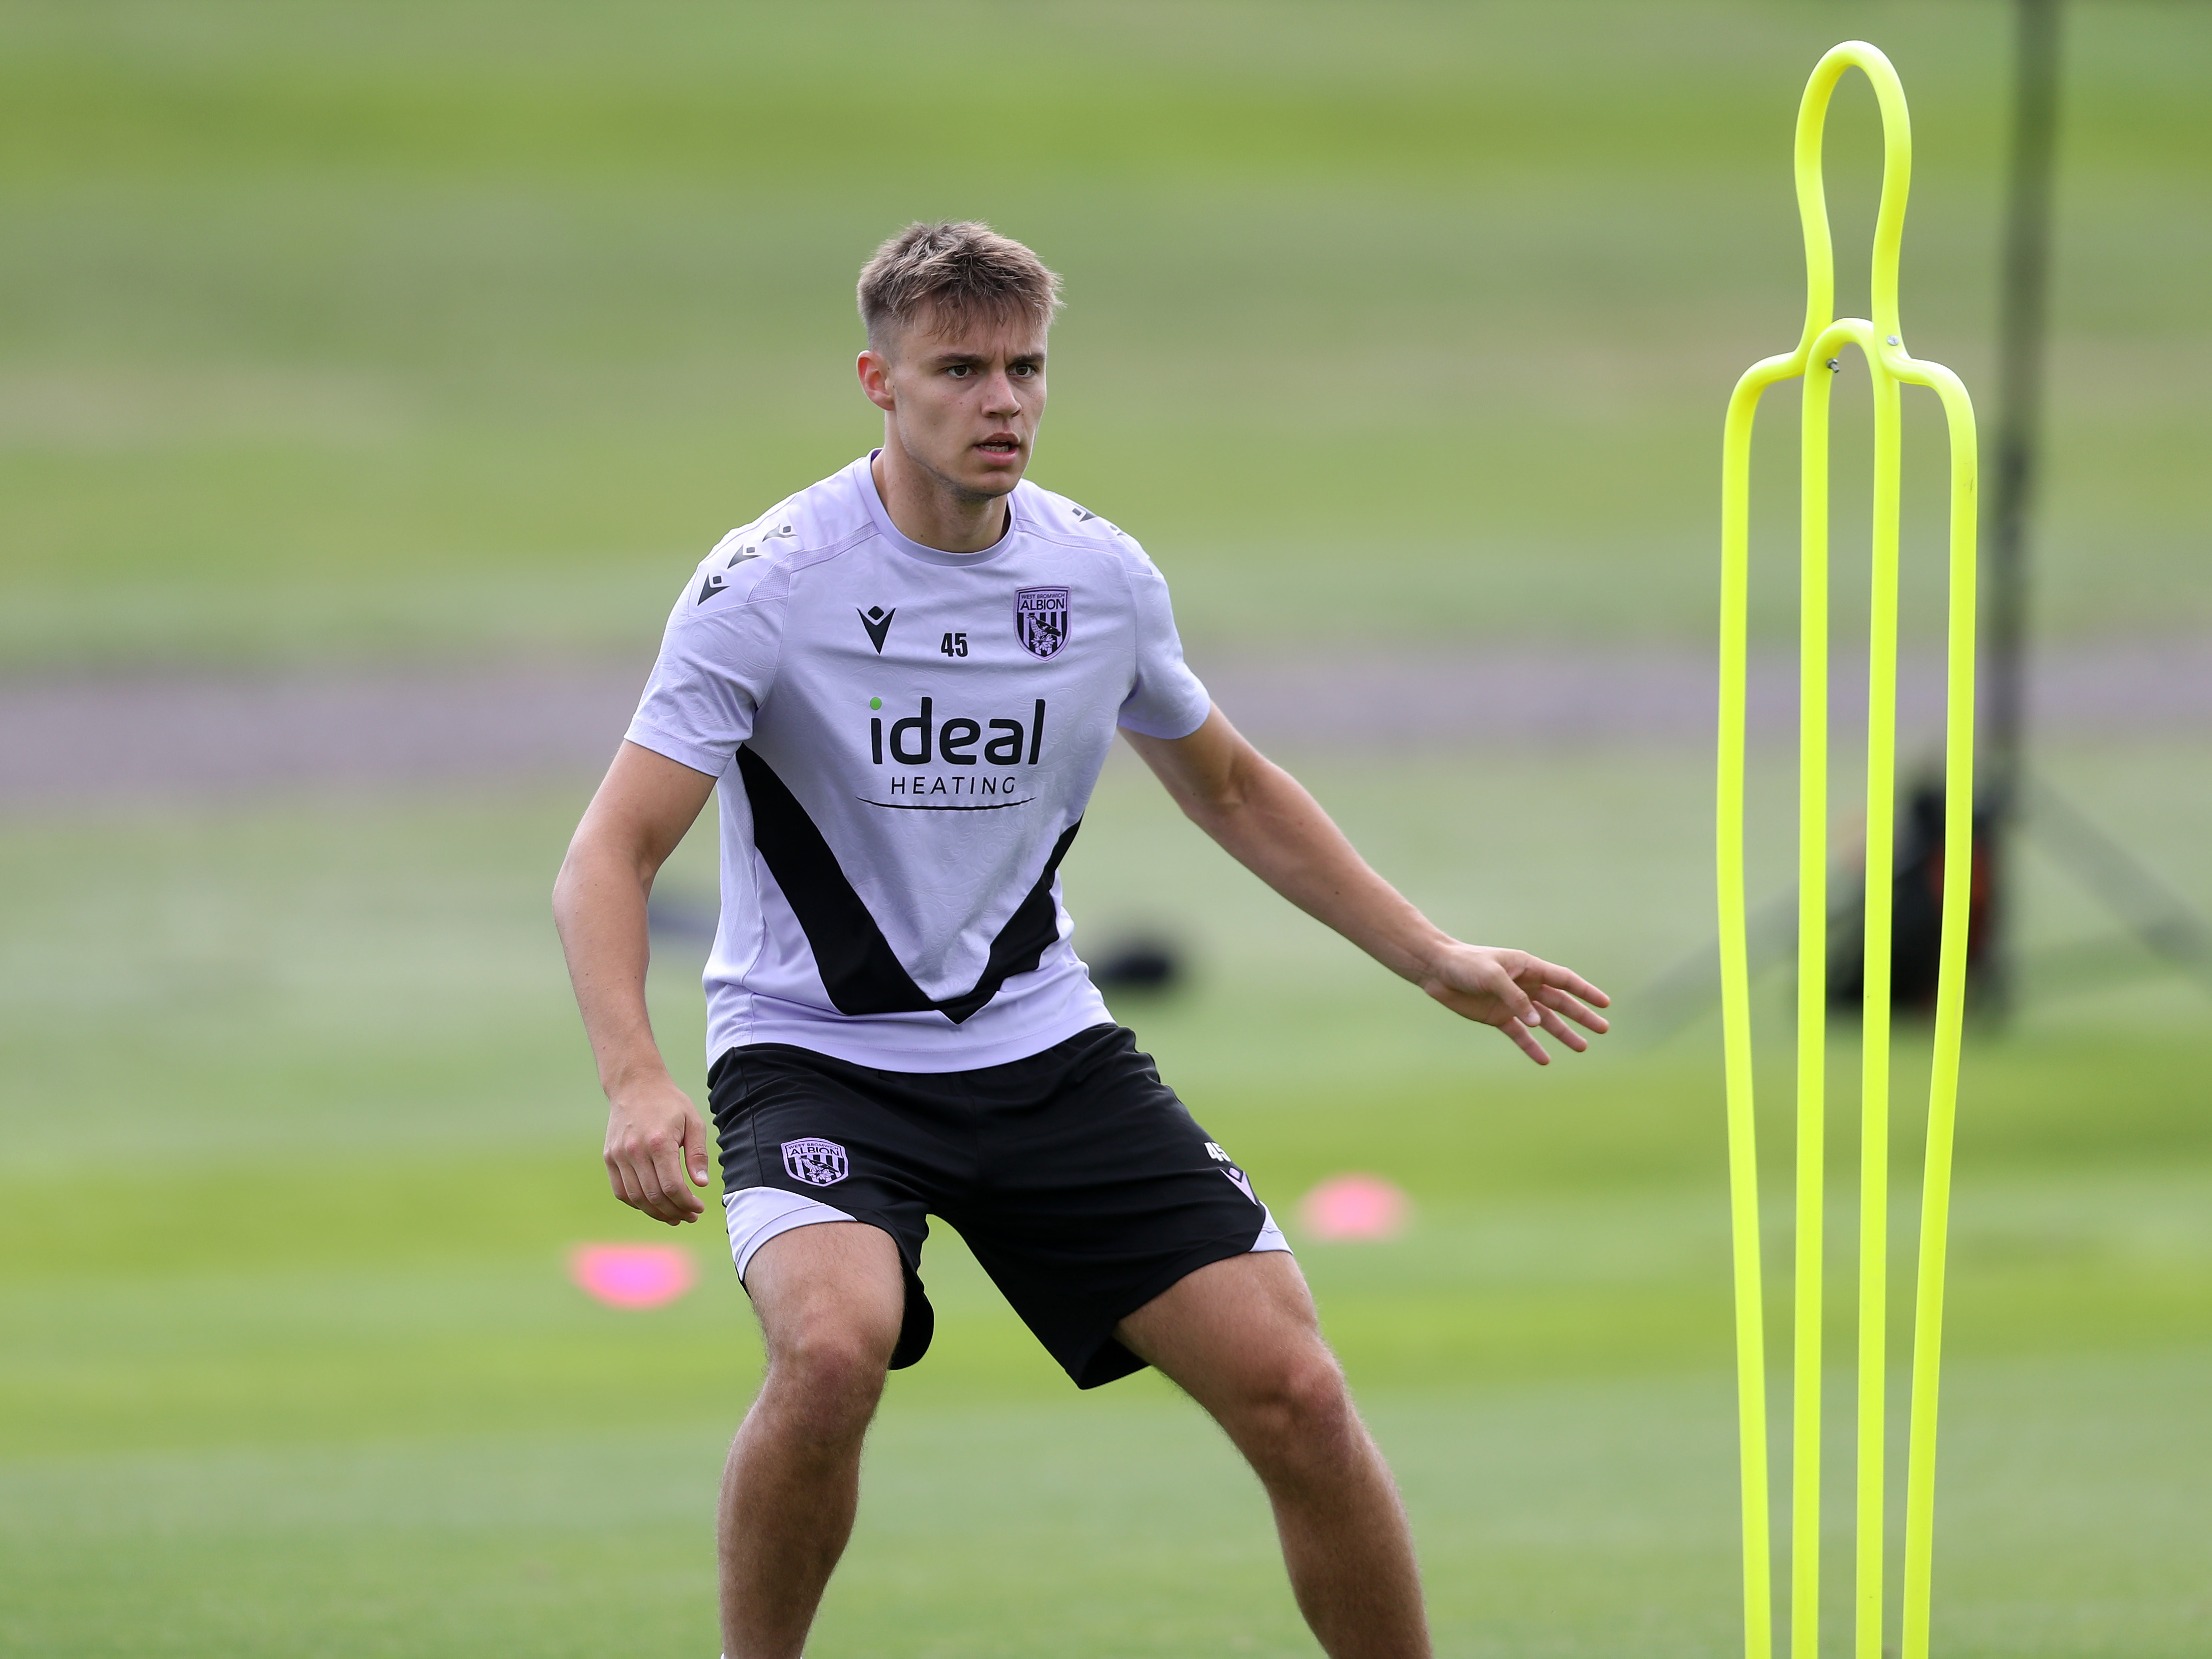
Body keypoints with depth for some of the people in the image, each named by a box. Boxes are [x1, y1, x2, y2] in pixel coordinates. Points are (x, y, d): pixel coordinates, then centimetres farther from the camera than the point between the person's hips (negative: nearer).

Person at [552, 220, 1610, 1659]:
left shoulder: (1104, 578, 0)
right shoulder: (773, 582, -14)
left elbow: (1229, 786, 19)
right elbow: (611, 857, -17)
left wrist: (1434, 958, 16)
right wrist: (637, 1080, -34)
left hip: (1043, 1048, 4)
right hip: (816, 1050, -4)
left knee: (1296, 1392, -7)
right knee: (834, 1343, -33)